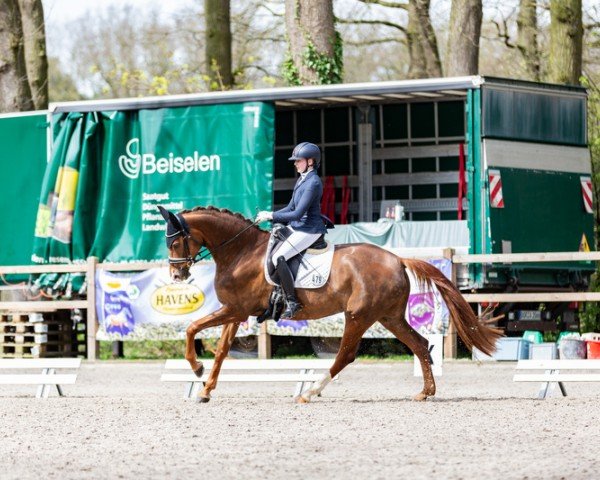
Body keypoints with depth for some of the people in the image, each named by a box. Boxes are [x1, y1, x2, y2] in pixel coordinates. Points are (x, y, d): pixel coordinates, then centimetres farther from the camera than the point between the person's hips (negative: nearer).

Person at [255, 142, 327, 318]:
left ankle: (292, 301, -21)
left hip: (309, 230, -11)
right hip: (297, 227, 11)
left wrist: (271, 216, -17)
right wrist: (268, 215, 4)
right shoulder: (302, 180, 13)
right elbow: (291, 208, 18)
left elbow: (297, 214, -22)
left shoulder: (313, 183, -18)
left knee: (278, 257, -25)